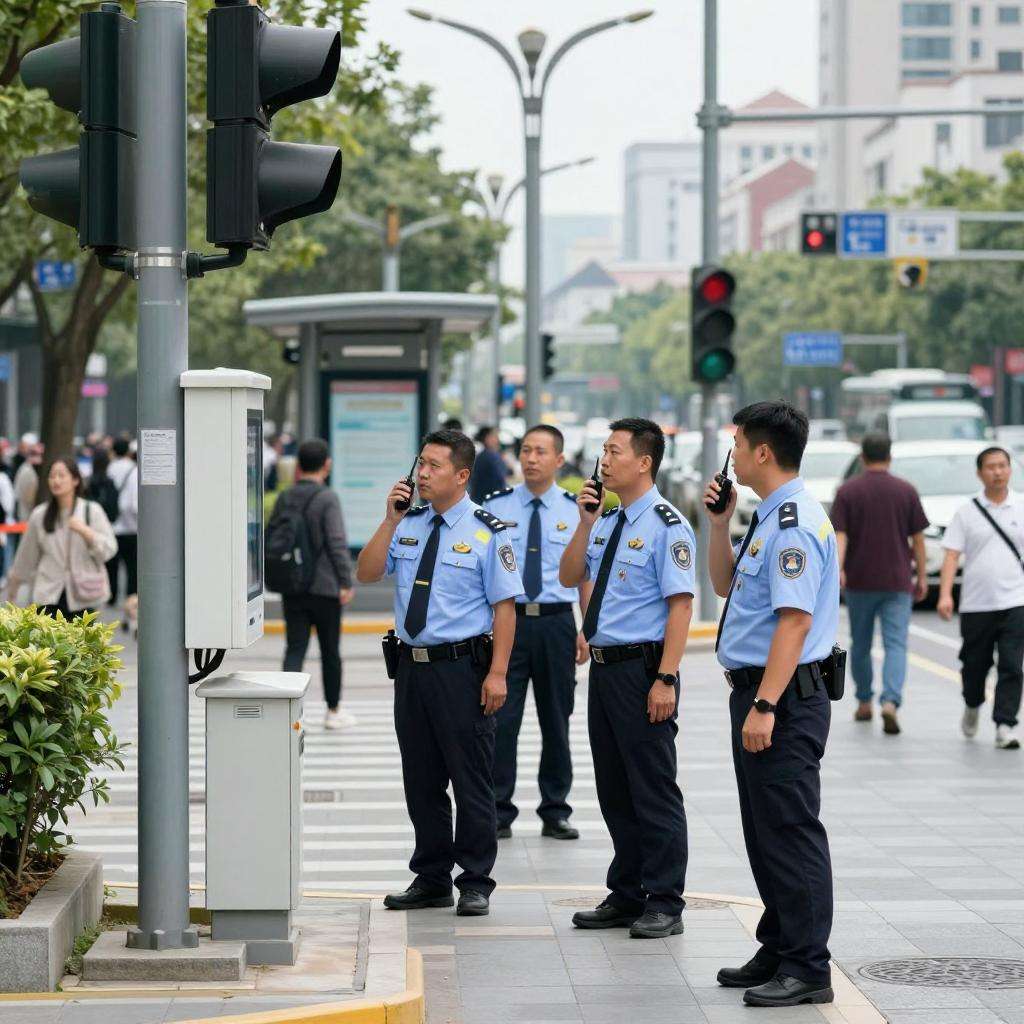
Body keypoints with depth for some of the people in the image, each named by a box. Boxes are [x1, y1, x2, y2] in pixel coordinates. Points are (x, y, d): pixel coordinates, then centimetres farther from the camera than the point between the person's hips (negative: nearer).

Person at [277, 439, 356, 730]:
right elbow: (337, 543, -16)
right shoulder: (327, 498, -12)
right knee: (330, 651, 10)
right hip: (324, 586, -4)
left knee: (294, 648, 2)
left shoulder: (285, 498, 5)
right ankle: (334, 711, 22)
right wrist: (346, 582, -10)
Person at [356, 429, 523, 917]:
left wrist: (497, 673, -15)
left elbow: (504, 604, -9)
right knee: (421, 780, 12)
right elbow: (365, 572, 4)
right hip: (411, 665, 6)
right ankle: (431, 880, 23)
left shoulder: (487, 530, -6)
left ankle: (476, 884, 10)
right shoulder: (407, 525, 10)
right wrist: (390, 520, -6)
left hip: (462, 668, -5)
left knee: (471, 780, 1)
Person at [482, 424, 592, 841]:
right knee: (501, 719, -3)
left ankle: (555, 811, 20)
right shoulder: (495, 506, 3)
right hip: (506, 619, -1)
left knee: (557, 721, 9)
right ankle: (498, 812, 6)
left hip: (556, 623, 1)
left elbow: (586, 574, 7)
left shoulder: (576, 510, 4)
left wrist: (587, 631, 1)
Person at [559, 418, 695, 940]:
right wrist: (586, 522, 1)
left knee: (653, 789, -2)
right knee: (614, 790, 14)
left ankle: (664, 904, 5)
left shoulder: (666, 525, -12)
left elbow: (681, 605, -17)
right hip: (604, 667, 8)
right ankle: (626, 896, 24)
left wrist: (665, 680, -22)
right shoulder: (607, 522, 13)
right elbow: (568, 578, 14)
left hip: (643, 669, -8)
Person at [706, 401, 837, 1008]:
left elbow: (795, 620, -24)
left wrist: (764, 706, -28)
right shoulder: (770, 518, 16)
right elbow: (725, 584, 29)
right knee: (765, 834, 16)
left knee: (790, 833, -7)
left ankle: (807, 969, -3)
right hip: (757, 691, 11)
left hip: (785, 696, -11)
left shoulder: (795, 524, -17)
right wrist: (719, 522, 15)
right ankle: (779, 952, 25)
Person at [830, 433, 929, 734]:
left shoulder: (847, 491, -1)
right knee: (896, 645, -5)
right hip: (897, 581, -1)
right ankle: (891, 701, -23)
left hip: (859, 581, 1)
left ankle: (864, 703, 26)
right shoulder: (906, 491, 0)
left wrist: (837, 568, -19)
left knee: (861, 645, 16)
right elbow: (917, 537, 2)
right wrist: (922, 576, 9)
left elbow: (839, 535, -11)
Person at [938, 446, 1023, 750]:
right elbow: (951, 555, 0)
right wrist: (945, 594, -12)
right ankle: (972, 706, 39)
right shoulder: (967, 512, 4)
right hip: (976, 604, 0)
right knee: (974, 665, 12)